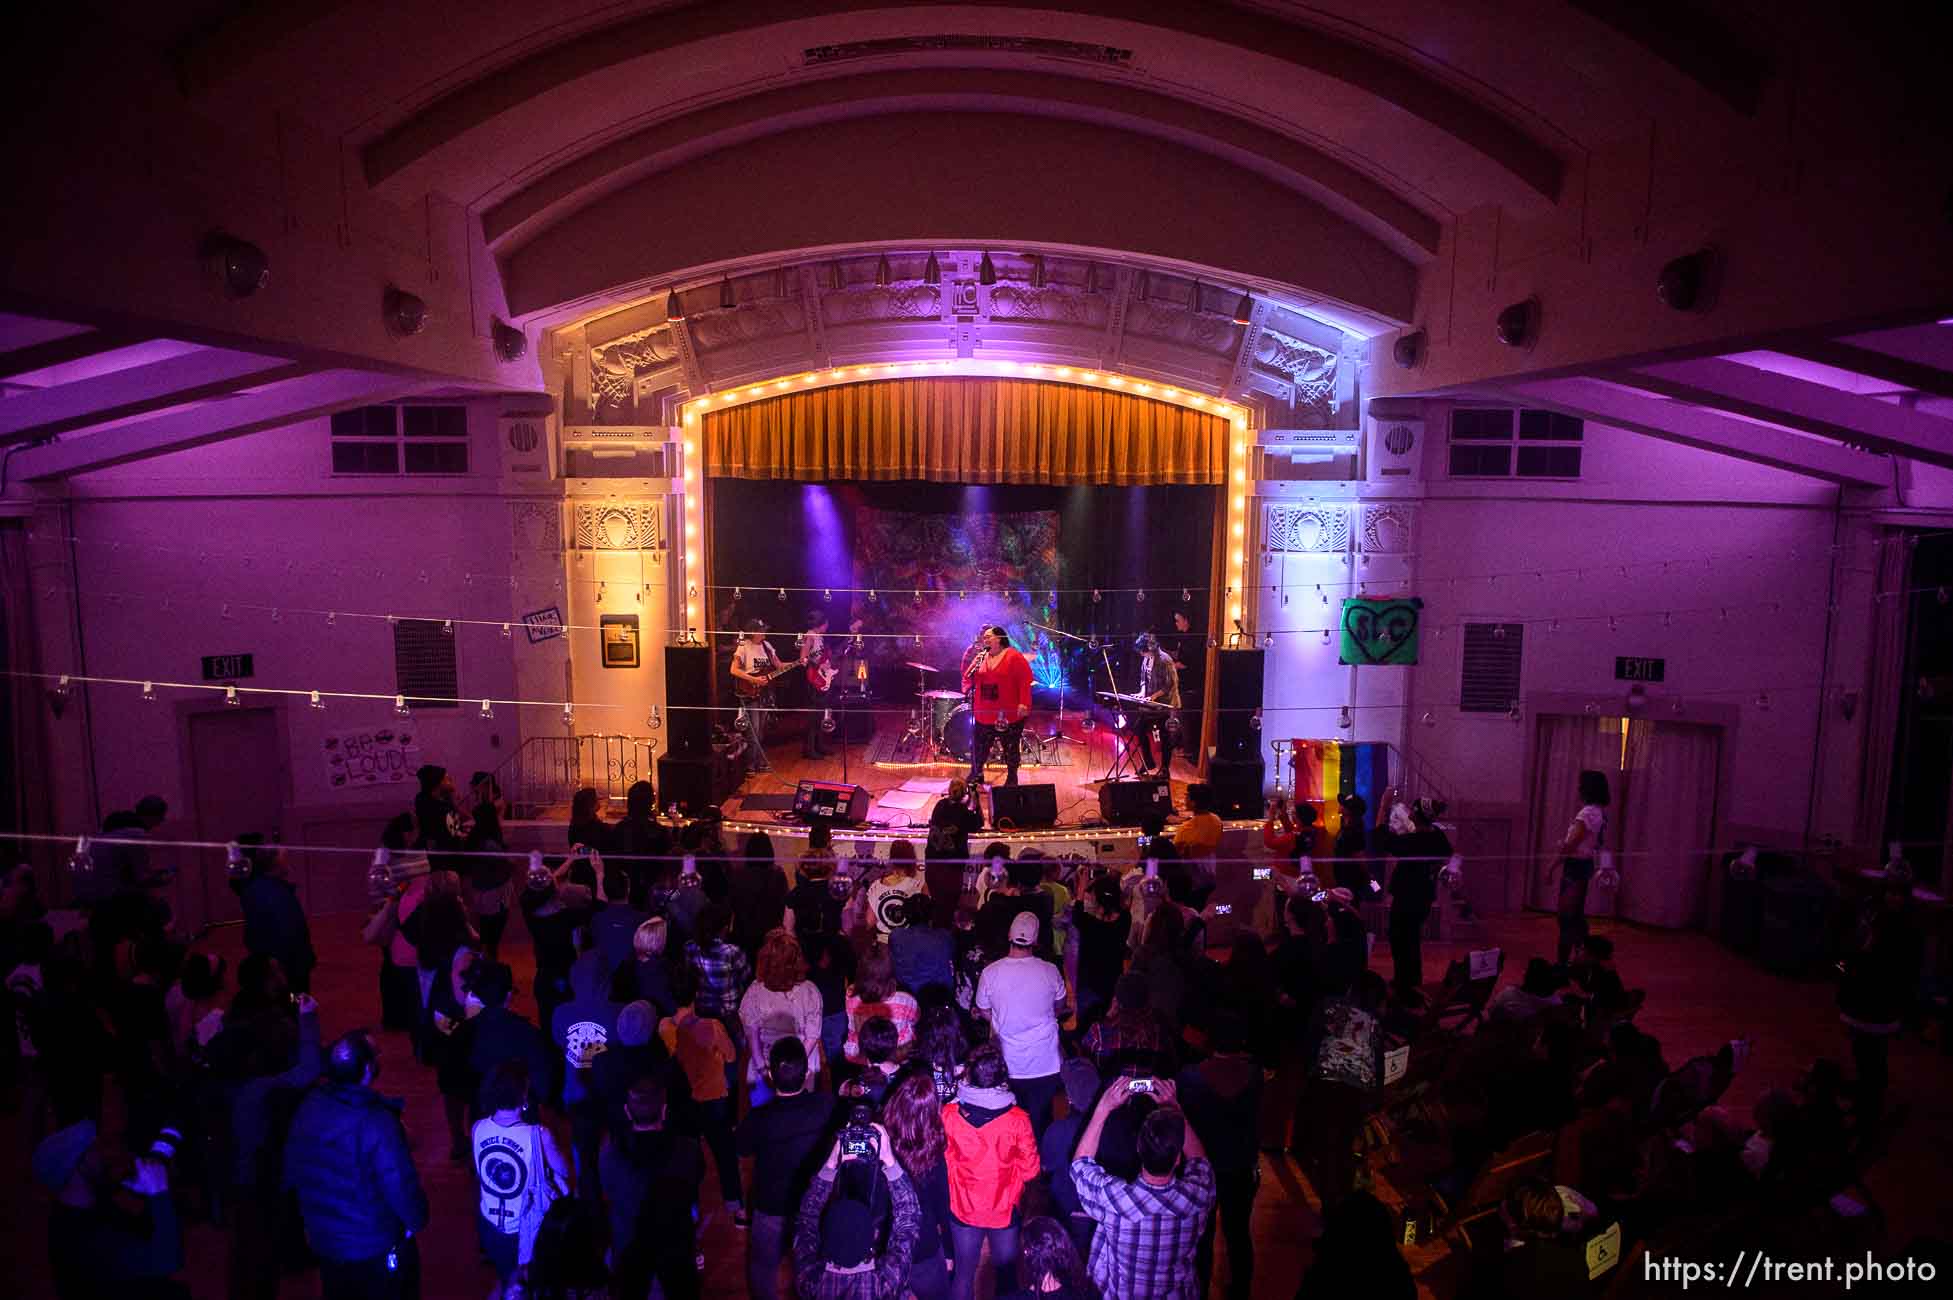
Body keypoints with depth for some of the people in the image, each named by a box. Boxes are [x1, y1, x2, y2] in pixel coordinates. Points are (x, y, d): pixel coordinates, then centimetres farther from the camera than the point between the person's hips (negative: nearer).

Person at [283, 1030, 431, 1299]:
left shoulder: (308, 1107, -12)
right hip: (375, 1246, -6)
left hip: (322, 1238, 6)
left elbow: (292, 1170, 0)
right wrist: (416, 1220, -7)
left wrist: (314, 1215, 16)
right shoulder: (376, 1122, -31)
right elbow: (400, 1184, -27)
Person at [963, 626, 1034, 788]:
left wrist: (1023, 703, -20)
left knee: (1011, 749, 8)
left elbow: (1025, 681, -12)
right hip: (984, 714, 5)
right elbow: (968, 679, 13)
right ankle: (975, 774, 26)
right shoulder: (980, 658, 11)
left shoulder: (1014, 656, -7)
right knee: (978, 747, 8)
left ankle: (1012, 778, 24)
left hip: (1010, 714, -5)